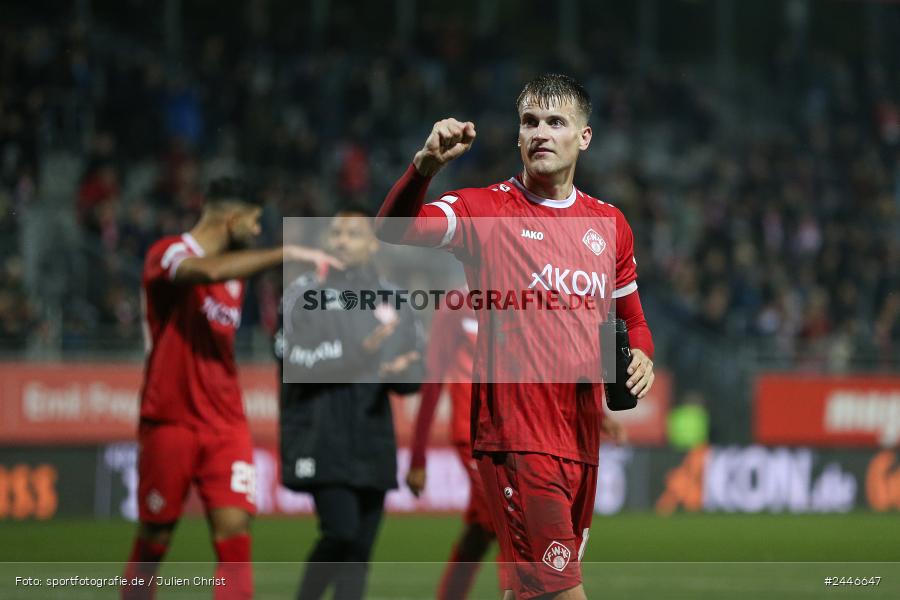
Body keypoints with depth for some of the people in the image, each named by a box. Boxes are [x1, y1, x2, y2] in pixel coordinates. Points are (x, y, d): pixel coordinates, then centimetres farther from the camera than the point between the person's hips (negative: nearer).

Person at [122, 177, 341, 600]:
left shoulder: (235, 272, 16)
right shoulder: (169, 254, -8)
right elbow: (208, 271, -31)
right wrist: (286, 254, -31)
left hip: (225, 426, 6)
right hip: (170, 422, -5)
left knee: (235, 532, -10)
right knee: (153, 542, 3)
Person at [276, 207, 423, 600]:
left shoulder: (391, 300, 13)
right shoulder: (304, 294, 1)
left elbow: (413, 375, 12)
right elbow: (294, 359, -13)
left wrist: (397, 371, -12)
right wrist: (357, 352, -22)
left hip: (371, 441, 5)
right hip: (322, 439, -5)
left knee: (361, 546, 6)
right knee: (341, 532, -17)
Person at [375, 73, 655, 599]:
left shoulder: (610, 223, 14)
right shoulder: (487, 210, -2)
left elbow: (631, 317, 25)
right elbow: (394, 228, -17)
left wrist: (641, 358, 3)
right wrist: (427, 164, -35)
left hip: (583, 433, 5)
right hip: (516, 432, -5)